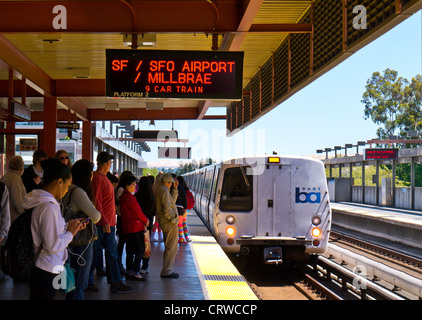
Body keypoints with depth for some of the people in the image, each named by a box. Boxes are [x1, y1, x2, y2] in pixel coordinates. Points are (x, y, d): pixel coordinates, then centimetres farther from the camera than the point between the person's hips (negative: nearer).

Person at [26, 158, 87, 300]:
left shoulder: (41, 202, 8)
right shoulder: (49, 207, -23)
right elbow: (53, 246, -23)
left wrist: (67, 226, 10)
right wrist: (70, 232, -8)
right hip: (46, 273, -10)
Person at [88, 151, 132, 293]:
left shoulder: (104, 178, 15)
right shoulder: (97, 178, -14)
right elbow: (96, 202, -20)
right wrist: (104, 222, -22)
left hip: (109, 223, 9)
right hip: (101, 223, -9)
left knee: (112, 253, 8)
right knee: (94, 252, 1)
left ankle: (115, 282, 11)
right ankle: (88, 282, 13)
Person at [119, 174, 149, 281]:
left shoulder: (124, 196, 15)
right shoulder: (129, 197, -16)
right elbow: (137, 211, -13)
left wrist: (143, 220, 9)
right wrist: (146, 220, 3)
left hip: (128, 227, 10)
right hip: (134, 227, -10)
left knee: (131, 250, 15)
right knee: (140, 250, -9)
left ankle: (129, 271, 21)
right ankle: (135, 272, -10)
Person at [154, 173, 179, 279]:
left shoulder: (158, 189, 14)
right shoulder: (164, 191, -17)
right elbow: (167, 208, -22)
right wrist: (173, 219, -15)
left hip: (164, 222, 10)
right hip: (169, 223, -10)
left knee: (168, 248, 17)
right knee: (171, 248, -5)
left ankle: (167, 270, 24)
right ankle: (166, 271, -2)